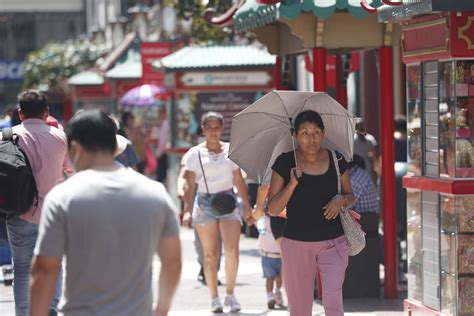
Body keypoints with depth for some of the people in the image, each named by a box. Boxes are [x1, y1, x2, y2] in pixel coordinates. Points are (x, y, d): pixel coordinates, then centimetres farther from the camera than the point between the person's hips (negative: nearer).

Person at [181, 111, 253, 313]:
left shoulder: (231, 151, 8)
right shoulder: (195, 154, 2)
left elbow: (239, 181, 11)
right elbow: (190, 184, -1)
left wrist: (248, 208, 8)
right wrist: (187, 211, -10)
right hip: (205, 203, -1)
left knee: (232, 251, -9)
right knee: (210, 254, 1)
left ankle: (230, 294, 5)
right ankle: (214, 298, 8)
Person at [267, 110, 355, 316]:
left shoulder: (337, 161, 0)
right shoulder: (285, 163, -4)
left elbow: (350, 196, 13)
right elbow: (273, 209, -3)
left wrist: (341, 200, -10)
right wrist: (292, 184, -18)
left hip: (333, 243, 0)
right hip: (296, 244, 0)